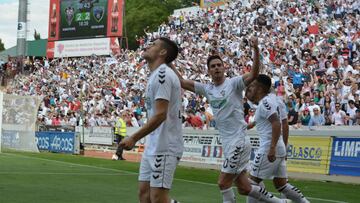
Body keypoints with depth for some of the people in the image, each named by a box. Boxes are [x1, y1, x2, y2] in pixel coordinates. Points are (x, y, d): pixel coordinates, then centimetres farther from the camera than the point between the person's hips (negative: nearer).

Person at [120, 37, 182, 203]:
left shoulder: (162, 74, -14)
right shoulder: (157, 75, 17)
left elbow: (160, 114, -21)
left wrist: (134, 138, -18)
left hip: (164, 148, -10)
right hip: (153, 147, 10)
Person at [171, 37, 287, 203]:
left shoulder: (233, 83, -7)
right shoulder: (207, 89, 11)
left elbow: (254, 74, -23)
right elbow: (182, 82, 13)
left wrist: (256, 50, -36)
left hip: (239, 141, -7)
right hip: (227, 143, 7)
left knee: (223, 183, -9)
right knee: (244, 188, 11)